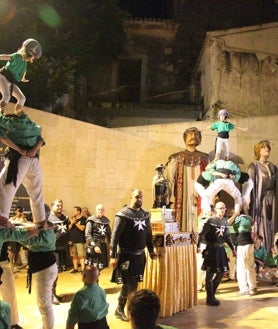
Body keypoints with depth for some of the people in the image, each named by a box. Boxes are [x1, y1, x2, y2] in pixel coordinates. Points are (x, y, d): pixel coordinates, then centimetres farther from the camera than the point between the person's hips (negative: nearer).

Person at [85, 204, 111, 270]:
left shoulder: (106, 221, 9)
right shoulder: (91, 220, -7)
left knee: (100, 267, 9)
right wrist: (94, 246, -19)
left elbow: (109, 235, 15)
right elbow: (87, 235, -11)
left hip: (103, 246, 5)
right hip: (93, 247, -5)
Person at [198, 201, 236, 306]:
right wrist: (198, 246, -27)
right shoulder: (210, 221, -10)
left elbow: (228, 236, 19)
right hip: (211, 249, -7)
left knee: (221, 272, 12)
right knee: (210, 273, 1)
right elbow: (202, 234, -16)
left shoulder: (224, 221, 10)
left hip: (221, 249, 7)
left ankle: (212, 294, 28)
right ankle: (209, 299, 12)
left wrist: (233, 248, 20)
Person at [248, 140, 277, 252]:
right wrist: (254, 202, -18)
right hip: (260, 199, -6)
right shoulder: (254, 166, -3)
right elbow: (250, 184, -10)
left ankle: (269, 252, 16)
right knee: (260, 226, -5)